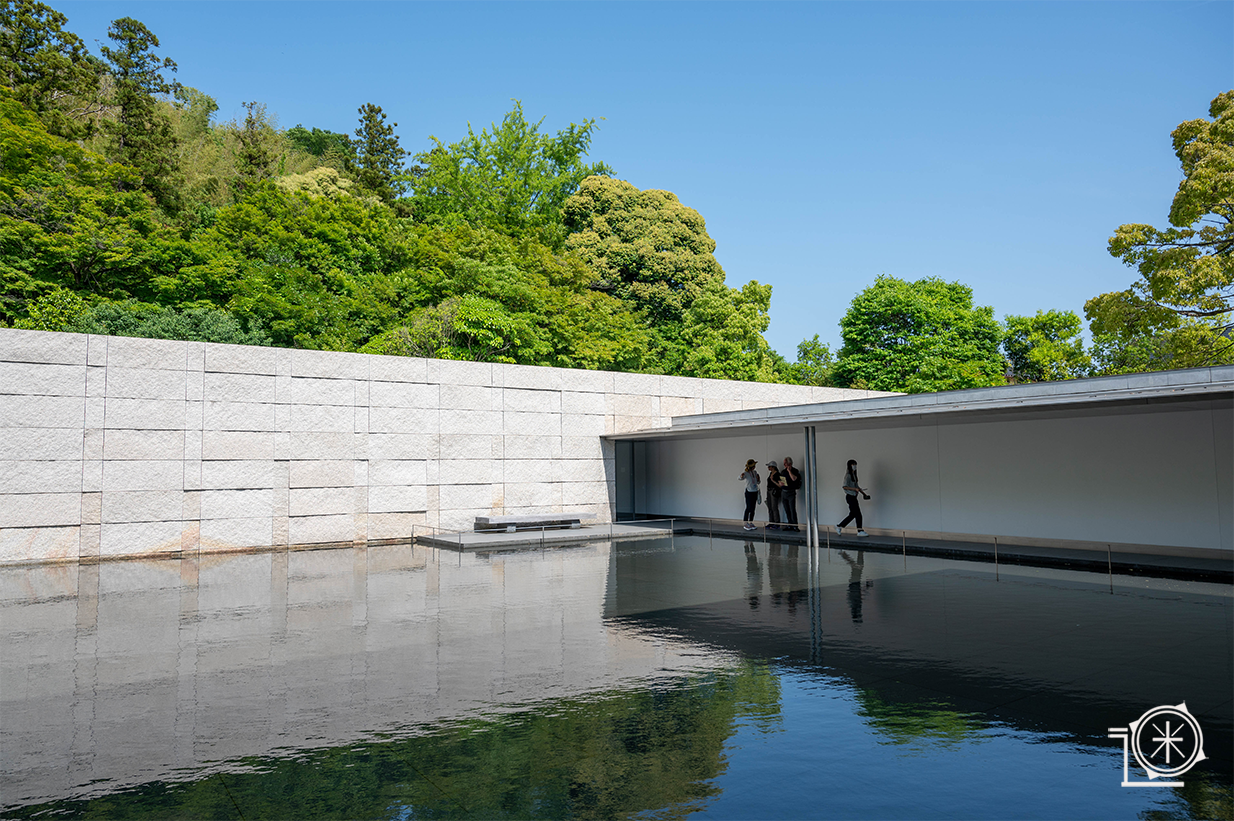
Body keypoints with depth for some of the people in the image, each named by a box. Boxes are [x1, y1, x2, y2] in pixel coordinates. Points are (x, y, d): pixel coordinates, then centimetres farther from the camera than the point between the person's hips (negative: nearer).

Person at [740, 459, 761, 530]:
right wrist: (742, 476, -53)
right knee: (748, 508, -8)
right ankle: (745, 523, -1)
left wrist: (758, 479, -3)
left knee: (753, 508, 9)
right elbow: (740, 478, -31)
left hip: (755, 491, 6)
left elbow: (758, 482, 18)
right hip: (749, 492, -6)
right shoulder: (746, 473, -11)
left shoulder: (755, 472, 9)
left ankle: (750, 523, 17)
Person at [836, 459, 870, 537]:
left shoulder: (853, 475, 15)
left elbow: (856, 486, 22)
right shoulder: (848, 475, -12)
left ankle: (839, 527, 17)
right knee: (858, 514, -6)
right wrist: (855, 489, -25)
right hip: (850, 496, -9)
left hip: (853, 497, 9)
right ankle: (860, 531, 2)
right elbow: (845, 486, -19)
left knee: (852, 515, 10)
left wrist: (864, 493, 16)